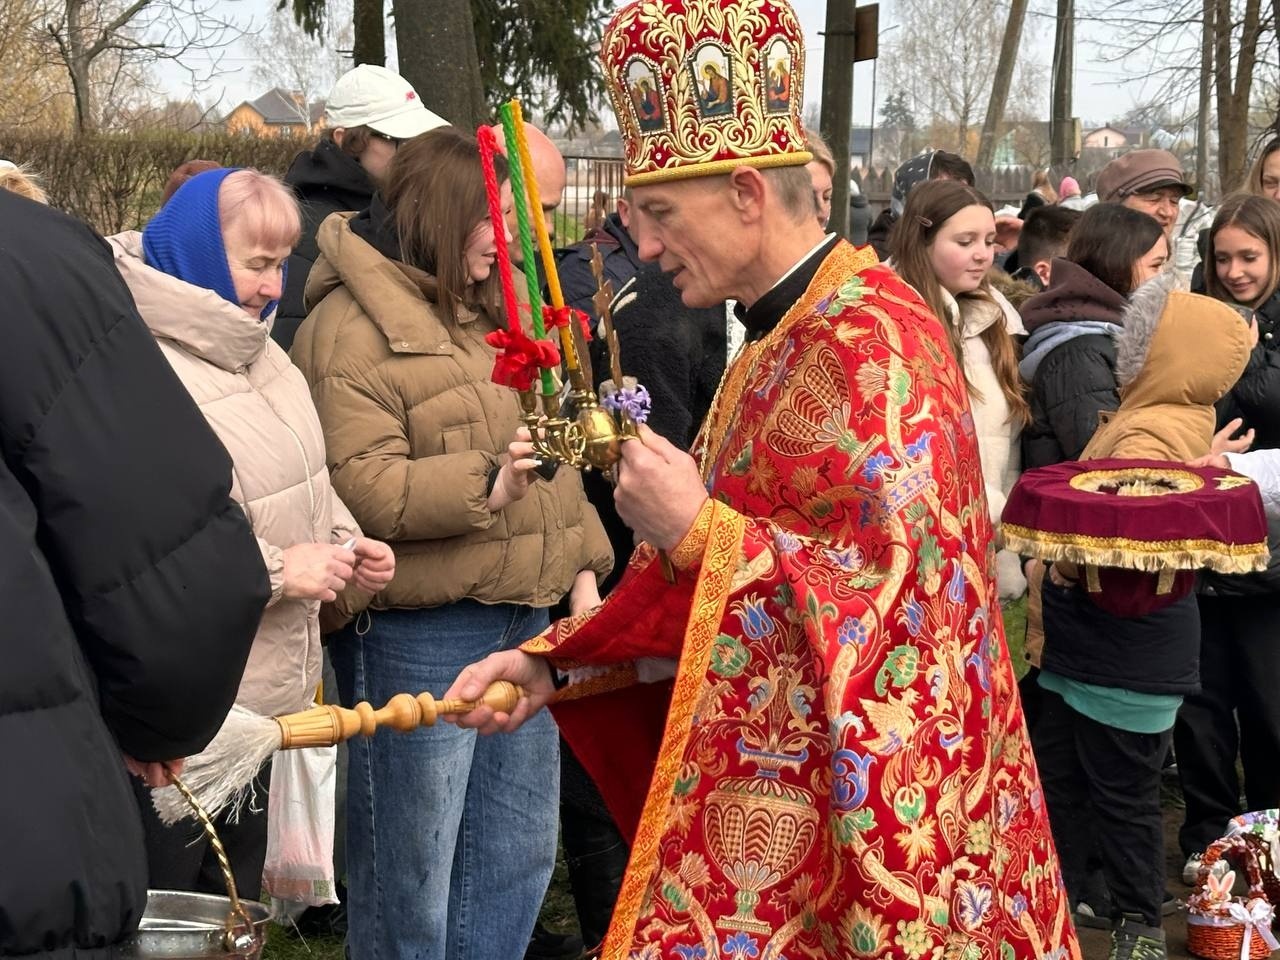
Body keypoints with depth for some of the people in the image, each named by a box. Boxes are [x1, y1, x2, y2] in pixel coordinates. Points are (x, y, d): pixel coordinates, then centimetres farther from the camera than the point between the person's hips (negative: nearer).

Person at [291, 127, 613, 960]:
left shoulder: (493, 311, 15)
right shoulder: (353, 327, -10)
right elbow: (360, 485, -19)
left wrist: (582, 568, 12)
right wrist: (483, 485, -28)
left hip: (522, 614, 8)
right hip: (415, 631, -8)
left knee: (520, 849, 16)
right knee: (412, 870, 3)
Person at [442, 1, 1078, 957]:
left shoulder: (866, 343, -17)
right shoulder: (781, 341, 12)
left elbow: (906, 582, -25)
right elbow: (702, 583, 14)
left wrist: (697, 528, -20)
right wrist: (551, 664, 4)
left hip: (856, 798, -9)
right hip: (774, 794, 9)